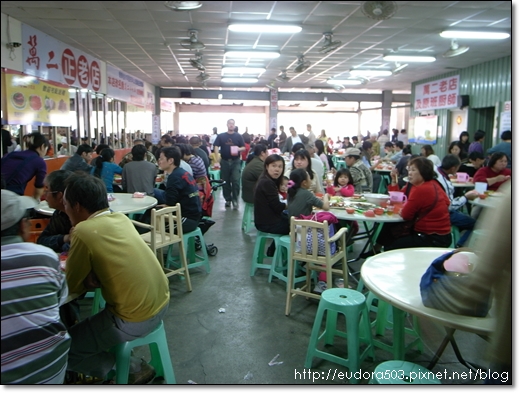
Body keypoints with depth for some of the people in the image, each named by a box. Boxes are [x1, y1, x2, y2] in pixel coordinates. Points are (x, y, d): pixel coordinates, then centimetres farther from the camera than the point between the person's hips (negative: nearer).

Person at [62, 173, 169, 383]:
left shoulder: (84, 231, -17)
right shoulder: (121, 218, 4)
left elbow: (71, 285, -6)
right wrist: (91, 276, 1)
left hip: (135, 320, -8)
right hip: (162, 303, 8)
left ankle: (132, 369, 13)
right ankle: (131, 366, 28)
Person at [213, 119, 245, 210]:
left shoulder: (238, 136, 6)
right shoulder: (221, 136, 5)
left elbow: (244, 148, 6)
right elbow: (216, 146, -3)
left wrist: (239, 149, -16)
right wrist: (217, 156, -19)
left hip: (236, 162, -1)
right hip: (225, 161, 1)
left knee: (236, 181, -9)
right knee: (225, 181, 8)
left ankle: (235, 200, -1)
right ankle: (228, 199, 20)